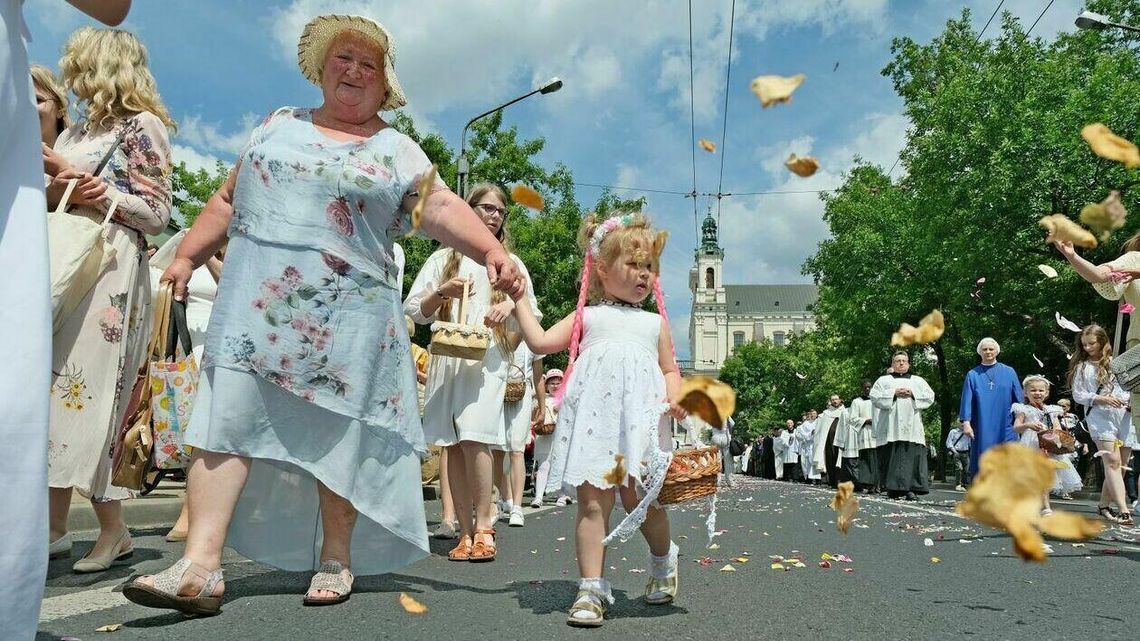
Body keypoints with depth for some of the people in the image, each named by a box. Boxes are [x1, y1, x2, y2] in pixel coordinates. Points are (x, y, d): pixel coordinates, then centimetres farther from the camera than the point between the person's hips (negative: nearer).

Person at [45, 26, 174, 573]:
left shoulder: (142, 125, 0)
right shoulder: (77, 130, 22)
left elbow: (158, 213, -6)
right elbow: (46, 198, 22)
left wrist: (86, 185, -13)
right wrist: (54, 189, 1)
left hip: (109, 272, -7)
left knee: (85, 393, -9)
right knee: (55, 390, 3)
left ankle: (113, 530, 0)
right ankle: (56, 528, 9)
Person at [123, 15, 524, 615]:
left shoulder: (397, 150, 9)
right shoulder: (277, 124, 19)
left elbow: (444, 209, -4)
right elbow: (227, 200, 20)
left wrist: (492, 251, -20)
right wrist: (187, 255, 12)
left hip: (345, 314, -2)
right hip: (255, 303, 3)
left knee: (337, 433, -1)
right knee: (229, 419, -7)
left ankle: (335, 560, 12)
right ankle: (201, 567, -7)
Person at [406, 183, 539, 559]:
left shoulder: (510, 263, 18)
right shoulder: (442, 259, 16)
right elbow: (412, 310, 11)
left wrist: (512, 305, -8)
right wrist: (442, 292, -7)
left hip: (488, 358, -1)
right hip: (446, 359, 2)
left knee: (473, 437, -18)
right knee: (452, 444, -2)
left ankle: (483, 527, -7)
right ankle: (465, 531, 5)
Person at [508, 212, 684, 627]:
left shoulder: (655, 322, 20)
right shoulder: (588, 316, 16)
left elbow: (669, 368, 19)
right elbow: (541, 342, 11)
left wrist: (674, 396, -2)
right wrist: (520, 302, 13)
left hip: (640, 419, 1)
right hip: (593, 417, -1)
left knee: (638, 500, 2)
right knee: (592, 501, -4)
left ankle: (663, 561, 32)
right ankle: (591, 589, 3)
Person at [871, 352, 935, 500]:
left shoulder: (918, 381, 22)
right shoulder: (884, 380, 16)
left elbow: (930, 397, 10)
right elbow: (874, 397, 3)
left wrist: (912, 394, -5)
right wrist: (894, 394, -7)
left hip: (912, 425, 1)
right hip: (892, 425, -1)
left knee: (912, 455, -8)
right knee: (892, 456, -7)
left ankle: (910, 489, -8)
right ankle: (894, 488, -5)